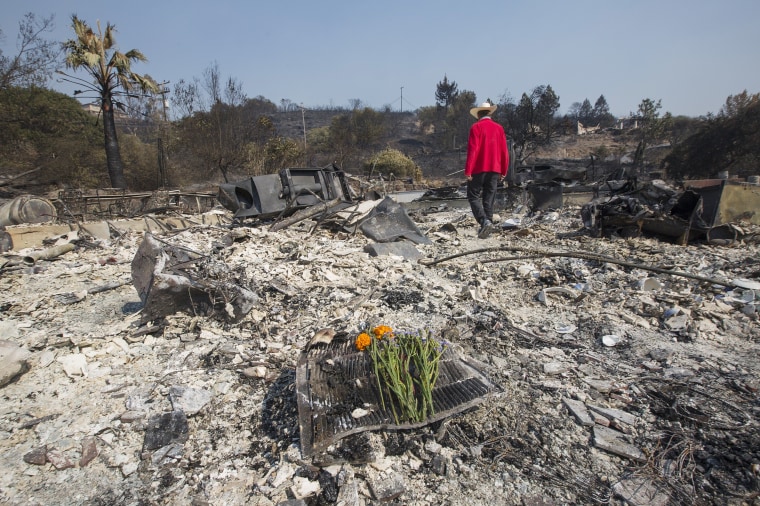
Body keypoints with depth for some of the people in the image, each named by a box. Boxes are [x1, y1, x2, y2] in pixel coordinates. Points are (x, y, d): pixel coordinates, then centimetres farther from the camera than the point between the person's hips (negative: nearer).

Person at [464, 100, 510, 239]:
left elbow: (472, 150, -13)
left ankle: (485, 221, -18)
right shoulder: (498, 128, 10)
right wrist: (503, 171, 15)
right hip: (495, 170, 5)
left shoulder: (476, 127, -4)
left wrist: (468, 171, -13)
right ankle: (488, 224, 11)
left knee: (473, 197, 1)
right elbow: (504, 151, 8)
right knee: (489, 199, 10)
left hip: (479, 169, -5)